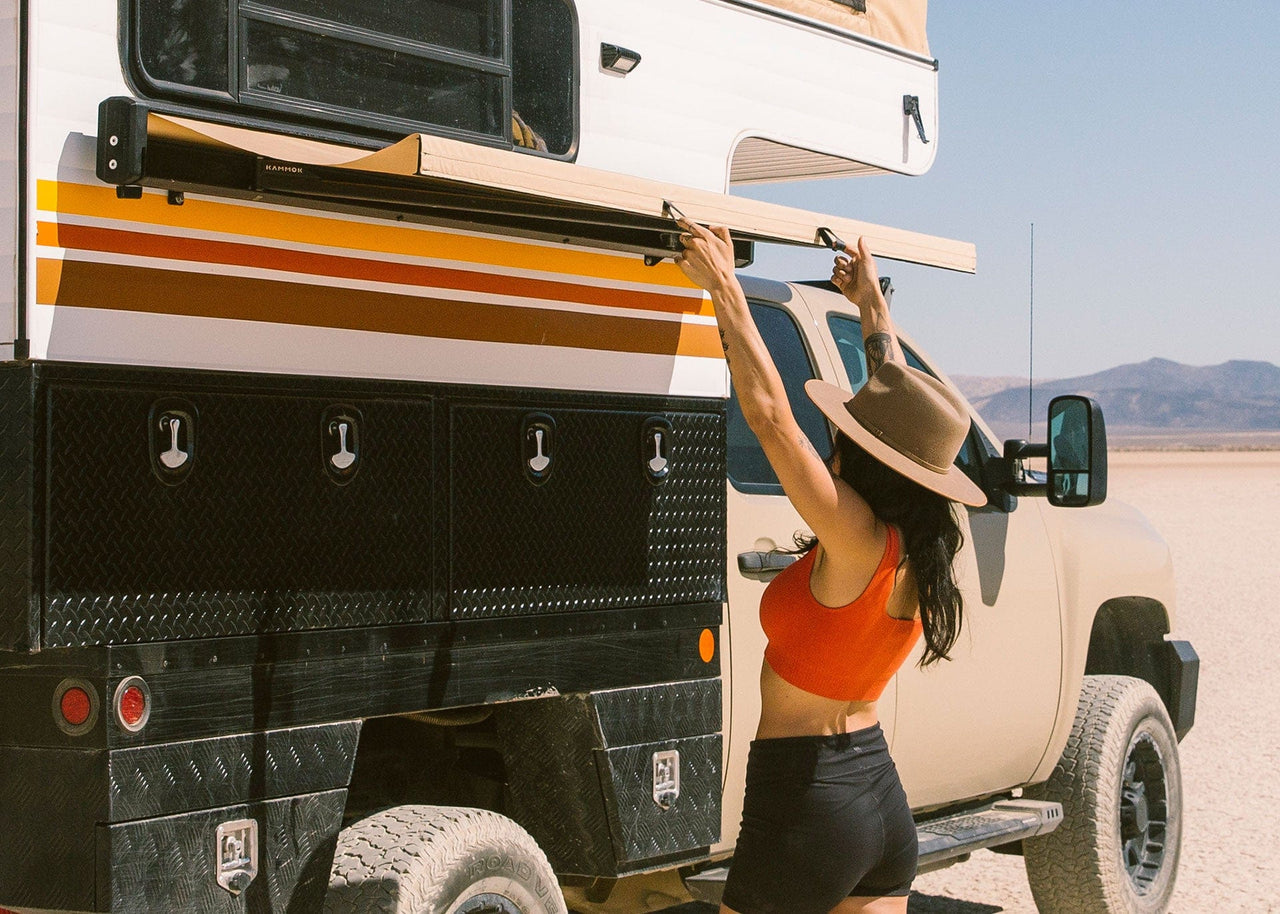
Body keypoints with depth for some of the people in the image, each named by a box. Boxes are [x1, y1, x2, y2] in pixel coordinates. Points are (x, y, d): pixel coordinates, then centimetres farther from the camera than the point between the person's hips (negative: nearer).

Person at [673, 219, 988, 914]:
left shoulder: (859, 538, -21)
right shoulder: (923, 548, 0)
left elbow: (769, 412, -23)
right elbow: (899, 400, 14)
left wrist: (724, 287, -16)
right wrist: (871, 303, 26)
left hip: (805, 803, -8)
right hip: (884, 797, 8)